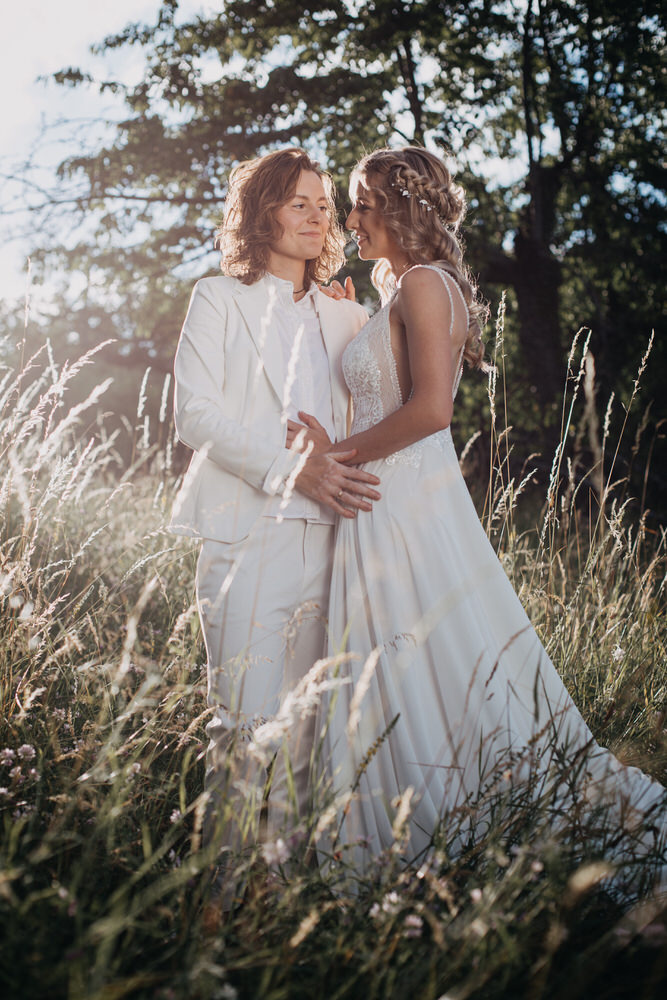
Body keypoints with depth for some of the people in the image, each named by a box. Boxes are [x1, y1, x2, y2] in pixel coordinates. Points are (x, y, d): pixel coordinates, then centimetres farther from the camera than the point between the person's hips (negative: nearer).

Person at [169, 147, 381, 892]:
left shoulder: (345, 318, 22)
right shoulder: (218, 300, 10)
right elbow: (194, 413, -2)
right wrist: (288, 469, -15)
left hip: (324, 536, 4)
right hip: (245, 531, -4)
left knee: (304, 719, 2)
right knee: (248, 717, -9)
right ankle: (224, 877, 2)